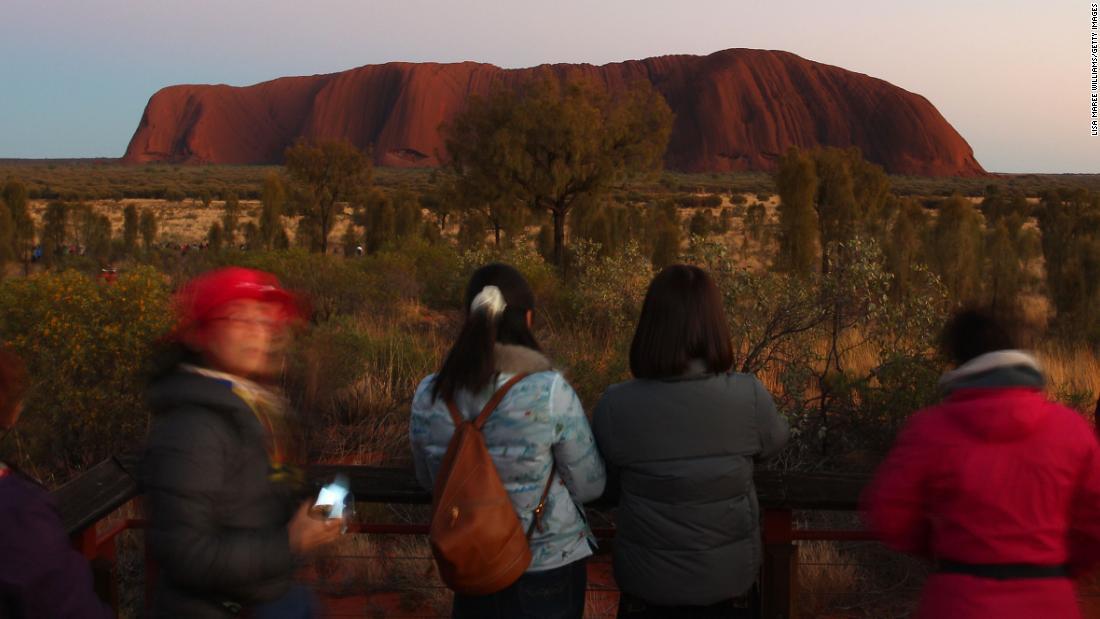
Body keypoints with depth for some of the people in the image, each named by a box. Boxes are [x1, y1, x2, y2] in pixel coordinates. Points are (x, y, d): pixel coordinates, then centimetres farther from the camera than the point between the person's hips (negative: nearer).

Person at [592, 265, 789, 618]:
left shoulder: (615, 406, -19)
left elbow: (608, 490, -2)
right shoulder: (749, 396, -20)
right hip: (728, 574, 0)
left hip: (645, 578, 0)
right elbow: (774, 444, 4)